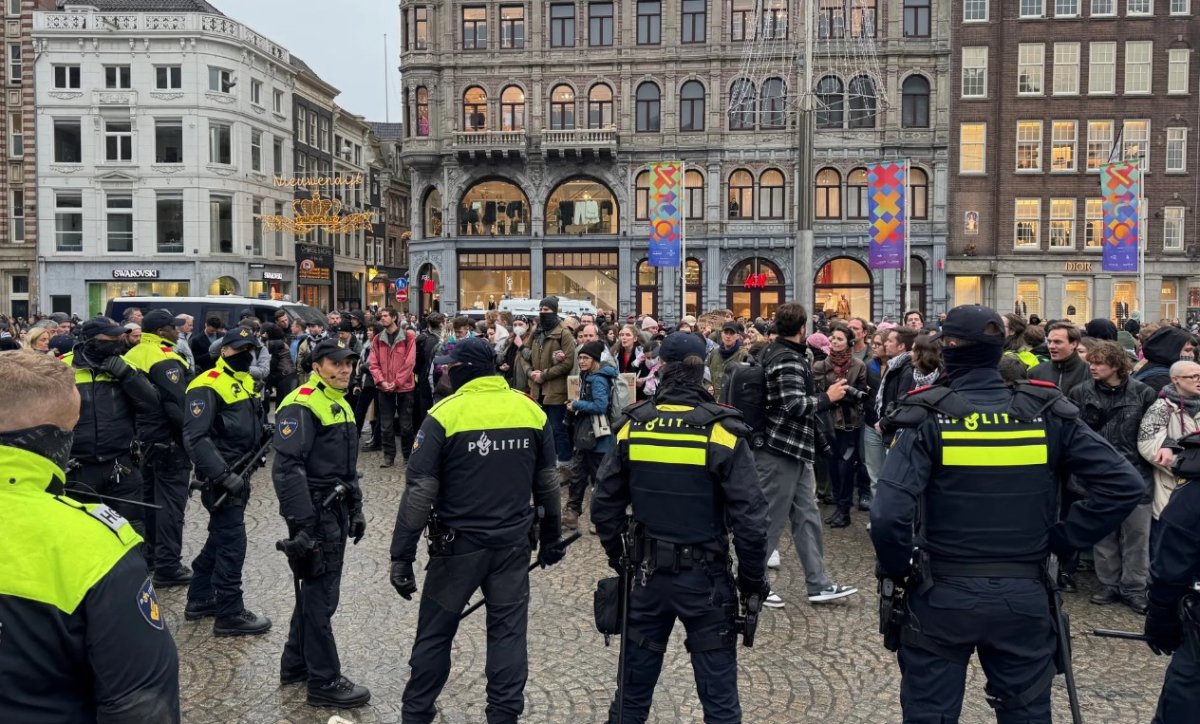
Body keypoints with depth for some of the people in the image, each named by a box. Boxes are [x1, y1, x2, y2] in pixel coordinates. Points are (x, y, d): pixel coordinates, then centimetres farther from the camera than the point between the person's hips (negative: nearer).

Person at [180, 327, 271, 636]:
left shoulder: (247, 382, 13)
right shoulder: (207, 387, -17)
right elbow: (195, 439, -25)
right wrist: (224, 475, -28)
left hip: (239, 473, 10)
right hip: (221, 476, -9)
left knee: (220, 537, 18)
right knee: (232, 541, -6)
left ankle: (200, 599, 31)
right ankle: (229, 613, 3)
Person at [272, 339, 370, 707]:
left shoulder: (340, 404, 14)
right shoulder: (301, 405, -17)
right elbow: (287, 469, -24)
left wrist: (355, 509, 19)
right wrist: (301, 524, -26)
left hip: (336, 511, 10)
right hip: (314, 513, -10)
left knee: (315, 589, 18)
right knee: (320, 594, -2)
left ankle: (295, 664, 33)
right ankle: (324, 682, 9)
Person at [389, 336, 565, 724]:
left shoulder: (445, 414, -12)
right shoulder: (531, 411, 0)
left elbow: (420, 491, -13)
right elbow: (547, 484, 8)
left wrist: (402, 555, -7)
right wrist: (551, 538, 19)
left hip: (458, 543, -3)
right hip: (513, 542, 3)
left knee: (435, 632, 12)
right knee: (508, 631, 11)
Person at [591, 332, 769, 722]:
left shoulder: (633, 426, -4)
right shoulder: (722, 431, -14)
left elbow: (604, 503, 1)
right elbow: (749, 516, -15)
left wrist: (617, 553, 17)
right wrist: (753, 577, -2)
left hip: (650, 572, 3)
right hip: (706, 577, -3)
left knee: (635, 686, 19)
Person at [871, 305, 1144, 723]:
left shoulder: (929, 417, -14)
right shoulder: (1048, 413, -4)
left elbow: (888, 514, -24)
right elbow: (1124, 485, -6)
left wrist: (894, 569, -7)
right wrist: (1064, 539, 1)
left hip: (943, 594, -2)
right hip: (1024, 596, 3)